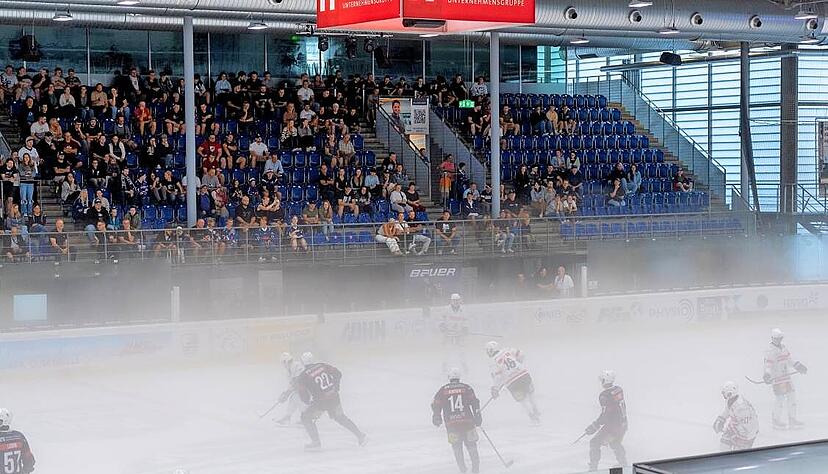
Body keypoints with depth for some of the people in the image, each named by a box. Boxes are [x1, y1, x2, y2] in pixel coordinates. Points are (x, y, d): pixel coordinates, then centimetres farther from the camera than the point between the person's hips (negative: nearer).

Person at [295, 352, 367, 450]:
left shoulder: (302, 377, -7)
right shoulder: (322, 366, 4)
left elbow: (304, 396, -8)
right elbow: (338, 373, 10)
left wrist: (309, 401, 12)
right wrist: (336, 387, 22)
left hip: (320, 402, -5)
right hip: (334, 397, 5)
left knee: (306, 418, 15)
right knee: (340, 417, 26)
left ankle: (316, 442, 10)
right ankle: (360, 436, 27)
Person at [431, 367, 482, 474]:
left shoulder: (443, 390, 5)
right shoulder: (466, 388, 5)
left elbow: (436, 405, 5)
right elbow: (474, 402, -1)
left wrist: (436, 419, 17)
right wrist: (478, 417, 3)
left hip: (451, 423, 0)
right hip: (467, 421, 0)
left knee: (456, 446, 12)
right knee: (471, 444, 9)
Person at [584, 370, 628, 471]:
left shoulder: (604, 395, -21)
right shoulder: (619, 390, 3)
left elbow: (605, 415, -23)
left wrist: (594, 426, -16)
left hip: (612, 425, -8)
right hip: (623, 423, 8)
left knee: (595, 443, 2)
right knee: (615, 443, 31)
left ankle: (593, 468, 0)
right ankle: (624, 464, 41)